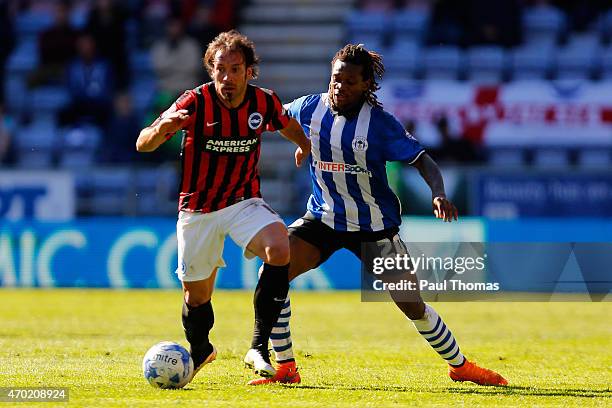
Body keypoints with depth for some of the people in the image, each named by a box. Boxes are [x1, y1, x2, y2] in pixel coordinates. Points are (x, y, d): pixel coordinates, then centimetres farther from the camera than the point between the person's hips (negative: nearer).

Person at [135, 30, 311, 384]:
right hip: (198, 208, -1)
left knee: (279, 249, -28)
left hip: (245, 202, 1)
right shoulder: (196, 102, -18)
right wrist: (161, 129, -41)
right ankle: (200, 350, 43)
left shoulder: (264, 103, -8)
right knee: (197, 295, 8)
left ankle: (259, 346, -20)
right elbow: (142, 145, -23)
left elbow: (290, 126, 17)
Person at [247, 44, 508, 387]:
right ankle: (285, 368, -6)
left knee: (412, 305, -2)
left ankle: (460, 366, 22)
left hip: (375, 226, -3)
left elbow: (422, 159, -15)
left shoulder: (379, 123, -16)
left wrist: (439, 194, -32)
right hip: (323, 218, 3)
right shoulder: (310, 108, -7)